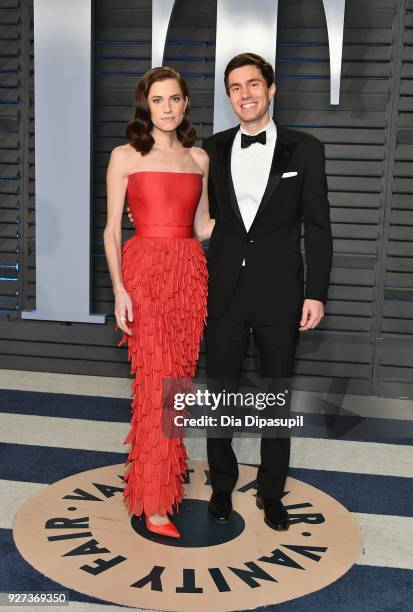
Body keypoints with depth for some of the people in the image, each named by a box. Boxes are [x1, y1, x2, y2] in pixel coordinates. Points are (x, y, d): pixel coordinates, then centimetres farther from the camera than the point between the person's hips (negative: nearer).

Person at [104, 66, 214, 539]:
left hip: (190, 273, 4)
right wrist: (119, 288, -10)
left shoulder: (199, 159, 14)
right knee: (157, 382, -7)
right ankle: (154, 503, 4)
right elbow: (111, 229, -1)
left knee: (180, 379, 7)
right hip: (145, 270, -4)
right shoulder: (125, 156, 3)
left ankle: (168, 466, 26)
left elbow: (202, 228, 16)